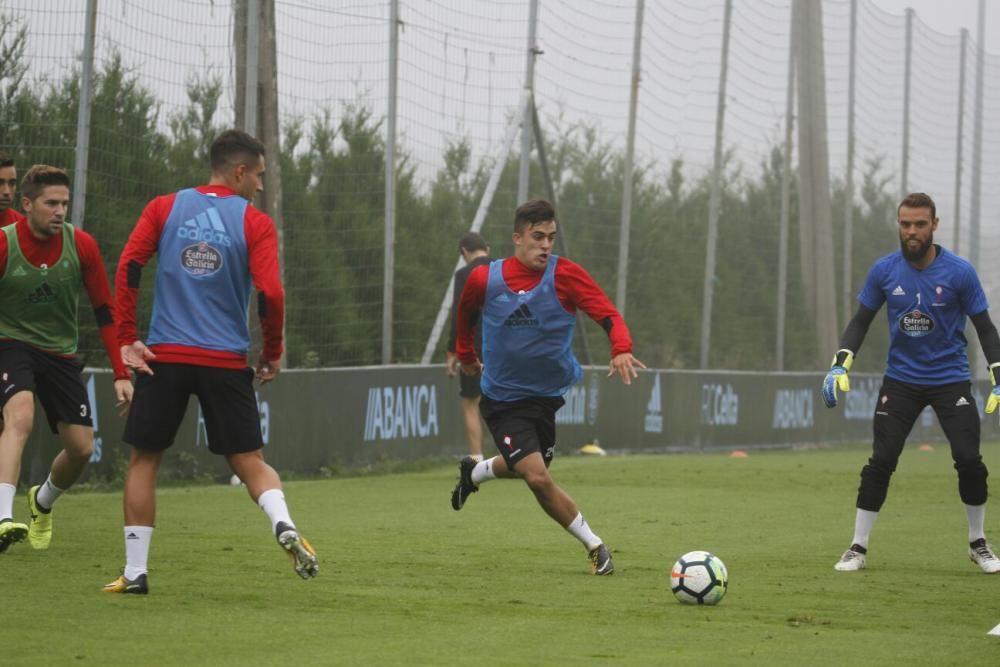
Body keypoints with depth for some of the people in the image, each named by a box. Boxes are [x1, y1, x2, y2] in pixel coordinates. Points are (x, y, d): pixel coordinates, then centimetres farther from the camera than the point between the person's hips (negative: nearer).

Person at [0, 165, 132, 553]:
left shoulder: (82, 246, -8)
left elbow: (105, 312, 0)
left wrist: (121, 374, -5)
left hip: (61, 353, 4)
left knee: (81, 448, 1)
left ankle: (42, 502, 33)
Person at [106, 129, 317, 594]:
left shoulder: (165, 208, 6)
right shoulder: (254, 223, 0)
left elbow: (128, 267, -4)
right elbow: (270, 294, -9)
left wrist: (126, 339, -1)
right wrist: (272, 354, 5)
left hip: (164, 357, 1)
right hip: (227, 361, -1)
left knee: (143, 459, 11)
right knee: (249, 460, 8)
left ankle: (135, 572, 9)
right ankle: (284, 526, -20)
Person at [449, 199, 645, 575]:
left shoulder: (564, 275, -15)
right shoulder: (484, 280, -12)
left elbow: (609, 316, -23)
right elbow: (466, 314, 12)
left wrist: (621, 350, -42)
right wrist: (466, 355, 21)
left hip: (549, 394, 2)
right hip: (503, 399, -2)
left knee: (525, 469, 21)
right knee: (538, 478, -18)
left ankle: (475, 473, 55)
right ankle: (594, 546, -2)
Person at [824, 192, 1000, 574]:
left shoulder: (959, 272, -10)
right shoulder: (884, 271, -5)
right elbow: (861, 321, 6)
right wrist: (840, 365, -7)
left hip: (950, 379, -1)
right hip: (901, 380, 1)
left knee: (969, 460, -10)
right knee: (880, 461, -7)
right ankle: (857, 549, 3)